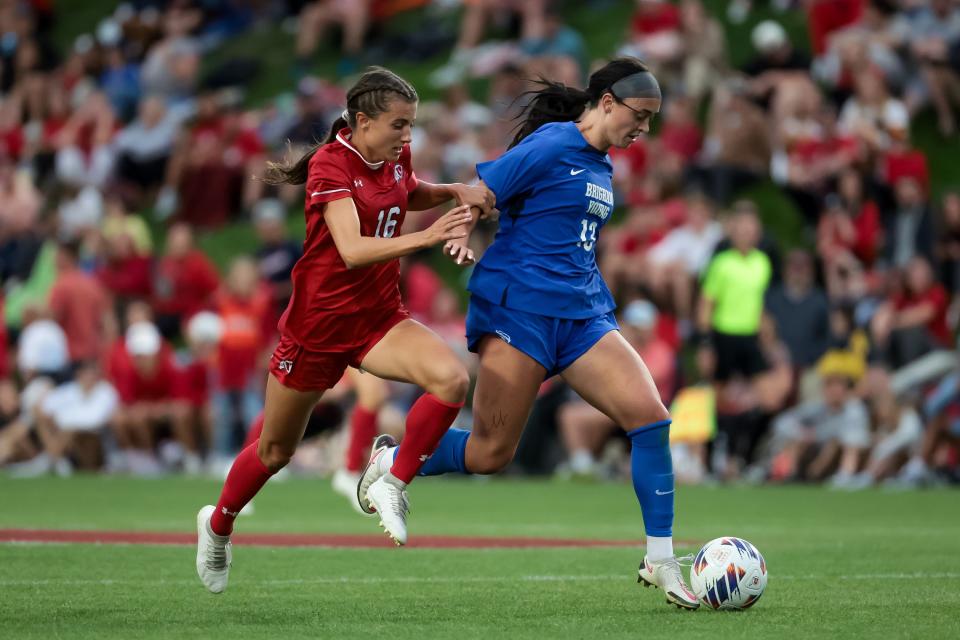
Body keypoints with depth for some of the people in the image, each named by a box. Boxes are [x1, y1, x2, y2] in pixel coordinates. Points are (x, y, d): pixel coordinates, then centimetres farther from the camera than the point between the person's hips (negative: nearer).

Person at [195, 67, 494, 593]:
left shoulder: (395, 157, -1)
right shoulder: (331, 164, -21)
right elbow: (352, 249, -36)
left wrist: (454, 191, 4)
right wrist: (425, 238, -48)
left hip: (379, 317, 5)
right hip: (318, 322, -5)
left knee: (451, 378, -25)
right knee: (275, 450, 11)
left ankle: (392, 486, -10)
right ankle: (217, 524, 40)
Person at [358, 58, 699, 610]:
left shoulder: (602, 168, 16)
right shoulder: (551, 146, -9)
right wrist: (460, 234, -29)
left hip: (582, 315, 8)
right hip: (520, 309, -8)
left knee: (651, 417, -11)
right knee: (492, 453, -6)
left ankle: (661, 562, -5)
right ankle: (391, 462, 22)